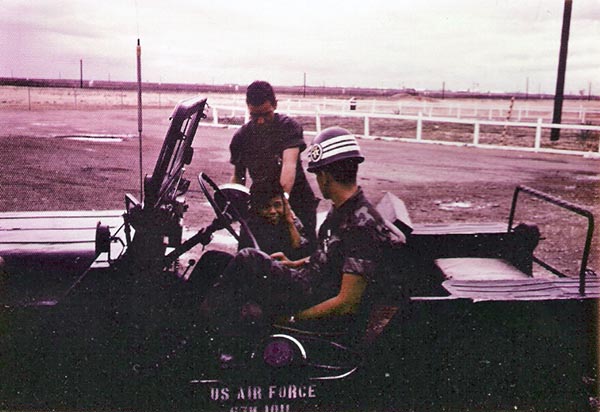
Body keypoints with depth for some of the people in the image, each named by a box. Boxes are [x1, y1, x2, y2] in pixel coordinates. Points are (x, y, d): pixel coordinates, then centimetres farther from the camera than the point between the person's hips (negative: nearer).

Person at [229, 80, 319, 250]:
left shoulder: (289, 126, -9)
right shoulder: (241, 136, 5)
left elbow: (289, 165, -23)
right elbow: (238, 176, 10)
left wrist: (283, 195, -38)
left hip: (297, 200, -3)